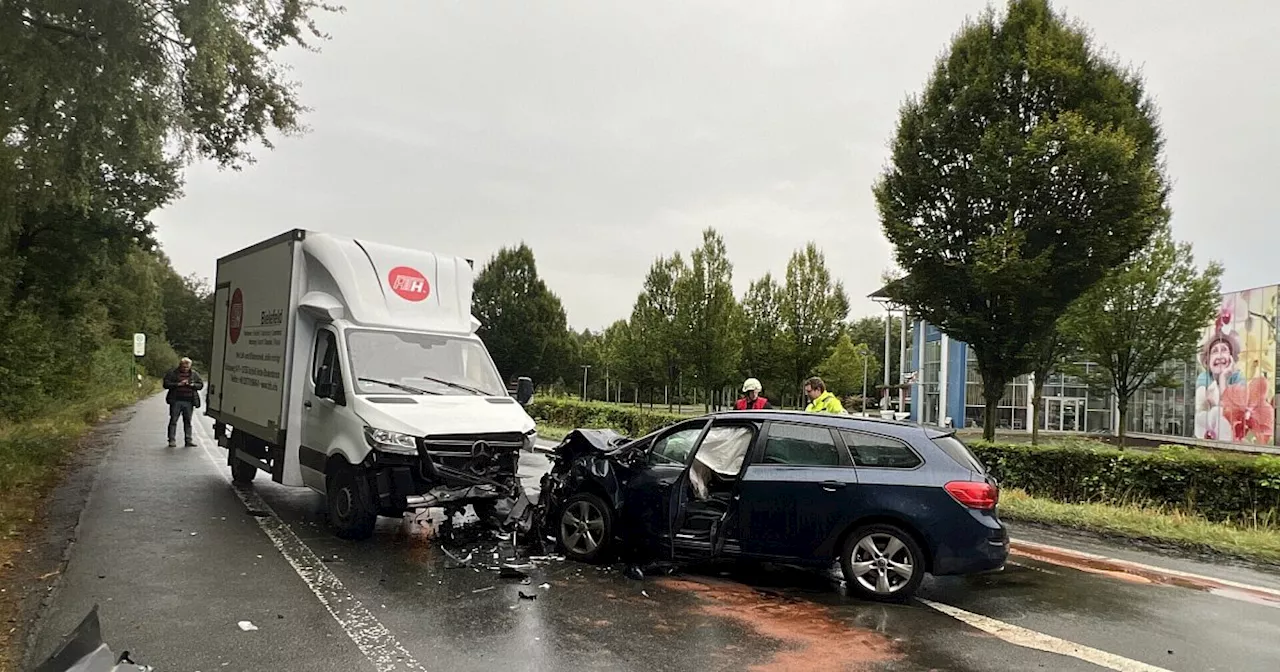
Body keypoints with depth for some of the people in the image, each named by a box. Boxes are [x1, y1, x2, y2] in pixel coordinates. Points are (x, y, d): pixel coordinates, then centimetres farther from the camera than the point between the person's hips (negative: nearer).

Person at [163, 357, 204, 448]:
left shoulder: (194, 374, 10)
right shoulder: (172, 373, 3)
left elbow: (201, 384, 10)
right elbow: (166, 384, -5)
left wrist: (192, 385, -9)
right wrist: (178, 384, -14)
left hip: (189, 402, 2)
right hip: (176, 401, -2)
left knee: (188, 421, 5)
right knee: (173, 421, 0)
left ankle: (188, 440, 8)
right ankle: (172, 440, 5)